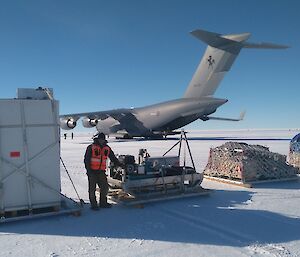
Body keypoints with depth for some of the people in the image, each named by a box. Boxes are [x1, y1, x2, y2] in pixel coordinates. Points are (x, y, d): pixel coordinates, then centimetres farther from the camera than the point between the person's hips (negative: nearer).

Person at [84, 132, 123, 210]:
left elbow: (113, 158, 14)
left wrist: (120, 164, 5)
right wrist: (88, 170, -15)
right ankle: (93, 204, 12)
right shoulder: (91, 148, -6)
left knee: (105, 187, 6)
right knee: (92, 188, 1)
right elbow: (86, 160, -8)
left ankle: (103, 203, 21)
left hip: (101, 172, 5)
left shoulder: (107, 148, 9)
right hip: (92, 171, -5)